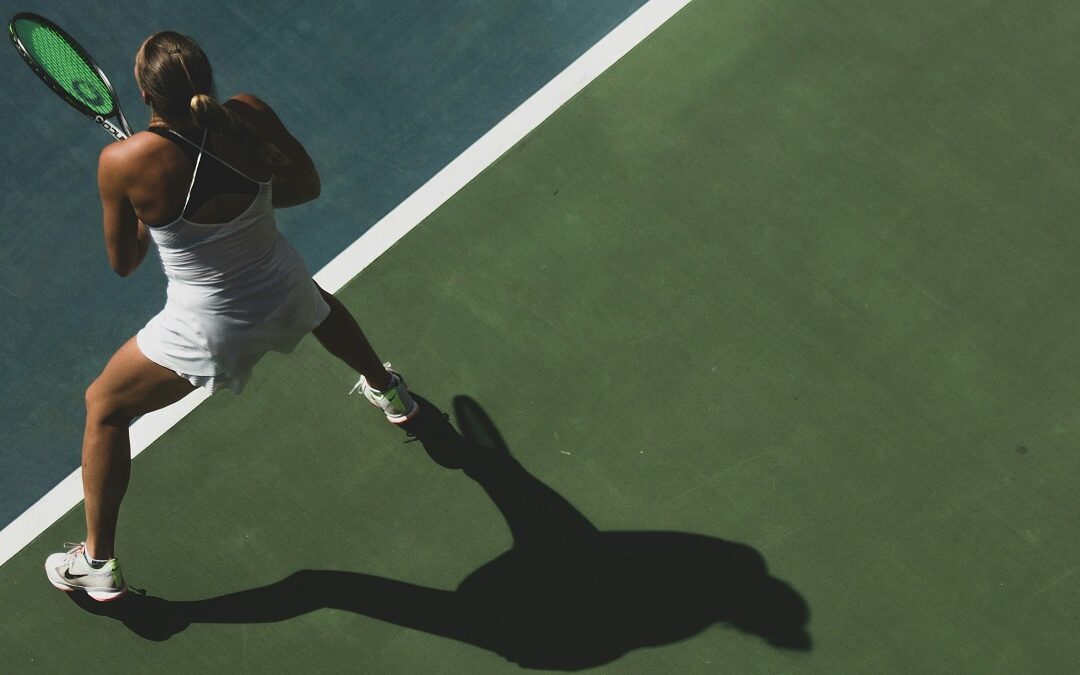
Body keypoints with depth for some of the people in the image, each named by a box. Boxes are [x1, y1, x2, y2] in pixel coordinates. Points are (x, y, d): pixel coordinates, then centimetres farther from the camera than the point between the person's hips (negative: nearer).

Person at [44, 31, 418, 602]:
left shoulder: (123, 162, -24)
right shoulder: (249, 115, -16)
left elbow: (122, 263, -7)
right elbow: (307, 185, 3)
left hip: (207, 331, -3)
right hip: (286, 295, 4)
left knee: (103, 407, 21)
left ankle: (98, 564, 30)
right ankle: (389, 393, 67)